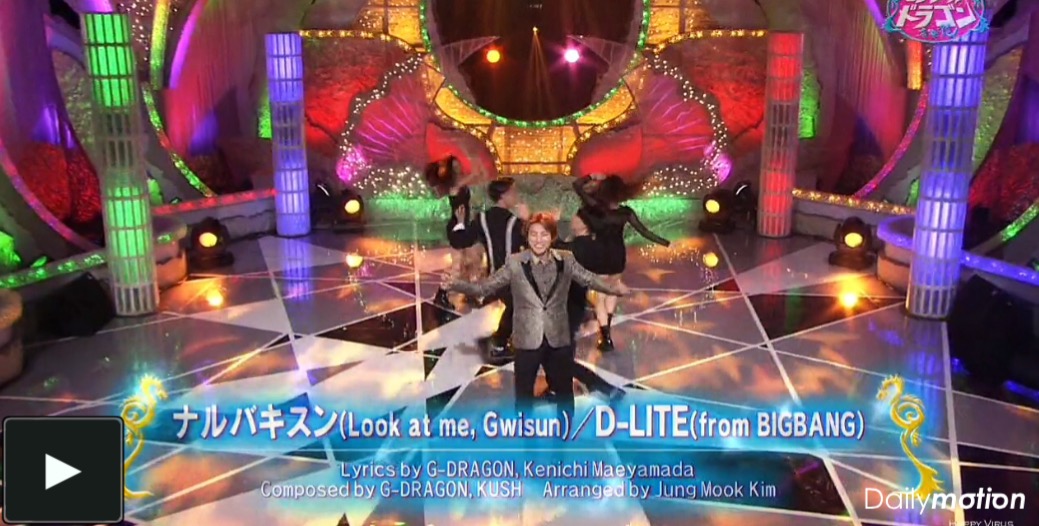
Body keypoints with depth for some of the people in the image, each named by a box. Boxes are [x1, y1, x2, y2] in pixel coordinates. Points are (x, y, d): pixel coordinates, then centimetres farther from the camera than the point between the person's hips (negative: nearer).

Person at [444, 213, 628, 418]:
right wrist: (454, 284, -22)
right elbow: (485, 286, -9)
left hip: (559, 339, 2)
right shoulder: (514, 263, -9)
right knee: (524, 393, 11)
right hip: (527, 340, -2)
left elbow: (590, 279, 2)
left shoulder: (566, 260, -3)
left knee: (565, 390, 18)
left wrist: (613, 288, -14)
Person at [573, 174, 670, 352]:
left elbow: (577, 185, -17)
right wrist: (666, 243, -3)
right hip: (618, 256, 3)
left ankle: (606, 337, 6)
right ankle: (605, 330, 31)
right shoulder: (626, 212, -12)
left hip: (601, 256, -3)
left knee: (600, 296, 8)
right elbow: (644, 232, -10)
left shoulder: (597, 208, -19)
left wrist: (593, 178, -6)